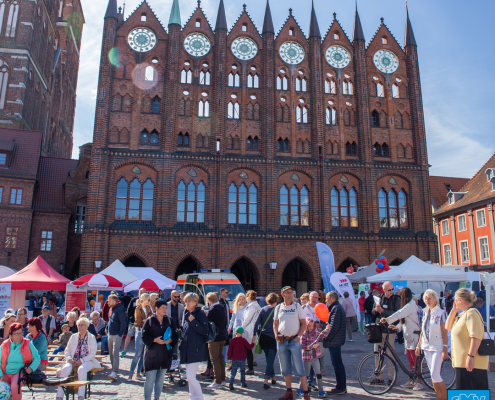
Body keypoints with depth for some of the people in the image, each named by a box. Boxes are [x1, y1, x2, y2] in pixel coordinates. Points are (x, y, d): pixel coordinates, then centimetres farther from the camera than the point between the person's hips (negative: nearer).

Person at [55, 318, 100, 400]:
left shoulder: (91, 337, 8)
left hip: (87, 361, -3)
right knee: (65, 369, -29)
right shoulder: (73, 337, 19)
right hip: (73, 361, 3)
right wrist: (69, 358, -7)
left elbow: (93, 354, -1)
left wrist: (81, 360, -13)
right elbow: (67, 350, 15)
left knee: (81, 369, -36)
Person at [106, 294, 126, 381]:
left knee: (115, 353, -12)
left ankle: (114, 373, -14)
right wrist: (107, 329, 16)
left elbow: (123, 323, -17)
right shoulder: (111, 309, 10)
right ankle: (114, 369, 24)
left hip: (117, 335, -9)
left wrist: (120, 334, -19)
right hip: (110, 334, 9)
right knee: (111, 353, 14)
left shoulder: (119, 310, -16)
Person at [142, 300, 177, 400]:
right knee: (150, 379, -5)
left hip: (165, 354, 3)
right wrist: (155, 340, -18)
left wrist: (170, 340, -13)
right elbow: (144, 337, -4)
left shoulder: (169, 320, 5)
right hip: (152, 354, -3)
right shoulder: (149, 321, -3)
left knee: (160, 378, 11)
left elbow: (175, 335, 8)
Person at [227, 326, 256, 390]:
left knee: (233, 371, 1)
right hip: (242, 359, -2)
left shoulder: (232, 340, 1)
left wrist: (229, 357, 9)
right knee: (242, 371, 14)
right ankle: (243, 383, 22)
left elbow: (230, 350, 1)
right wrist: (253, 342, 10)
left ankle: (231, 384, -13)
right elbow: (249, 347, -4)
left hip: (234, 359, 2)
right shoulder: (243, 340, -7)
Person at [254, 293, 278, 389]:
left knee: (268, 358, 18)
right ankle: (266, 380, -10)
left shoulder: (263, 309, 2)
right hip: (273, 338, -3)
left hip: (263, 337, 3)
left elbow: (257, 322, -3)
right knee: (271, 359, 0)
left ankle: (273, 377, 29)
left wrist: (254, 334, -1)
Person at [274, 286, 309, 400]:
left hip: (294, 340, -3)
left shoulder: (297, 306, 0)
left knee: (299, 368, -5)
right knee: (285, 368, 10)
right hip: (281, 341, 3)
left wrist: (298, 336, -9)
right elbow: (275, 324, 15)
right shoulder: (278, 308, 8)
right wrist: (276, 335, -2)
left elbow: (303, 323, 1)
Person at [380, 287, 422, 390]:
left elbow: (400, 314, -32)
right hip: (408, 335, 10)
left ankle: (419, 382, 7)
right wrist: (398, 327, 4)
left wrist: (387, 320, -40)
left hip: (413, 335, -10)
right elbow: (404, 320, 17)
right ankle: (410, 381, 20)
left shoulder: (410, 306, -16)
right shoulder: (409, 305, 16)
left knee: (415, 360, -2)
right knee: (410, 360, 13)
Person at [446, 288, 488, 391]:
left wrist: (470, 356, -28)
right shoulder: (462, 315, 16)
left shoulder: (472, 313, -16)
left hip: (471, 363, -10)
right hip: (462, 362, 10)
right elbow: (448, 327, 20)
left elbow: (476, 337, -25)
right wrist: (453, 311, 11)